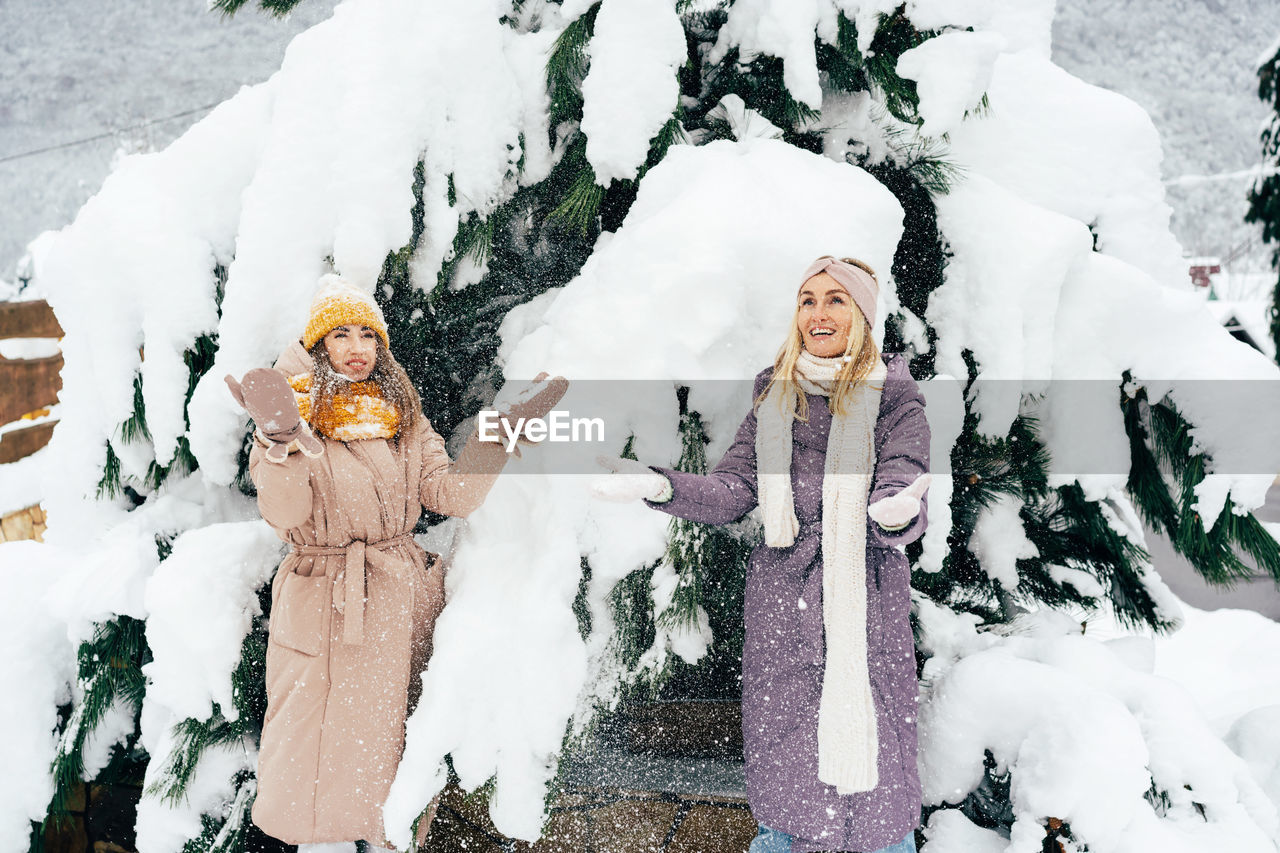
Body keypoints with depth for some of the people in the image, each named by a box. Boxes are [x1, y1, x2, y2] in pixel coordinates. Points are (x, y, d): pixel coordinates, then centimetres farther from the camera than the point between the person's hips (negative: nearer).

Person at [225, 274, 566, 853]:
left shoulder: (404, 417, 11)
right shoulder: (293, 410, 0)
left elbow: (451, 492, -1)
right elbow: (285, 513, -15)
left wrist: (509, 428, -7)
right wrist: (281, 438, -31)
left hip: (402, 606, 3)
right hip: (323, 610, -3)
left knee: (395, 746, 10)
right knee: (319, 750, -1)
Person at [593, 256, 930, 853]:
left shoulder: (893, 397, 0)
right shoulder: (773, 396, 12)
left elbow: (901, 492, -10)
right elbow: (734, 489, 5)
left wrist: (897, 513, -34)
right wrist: (659, 485, -11)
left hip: (866, 600, -3)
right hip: (781, 602, 3)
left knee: (870, 753, 0)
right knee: (781, 756, 9)